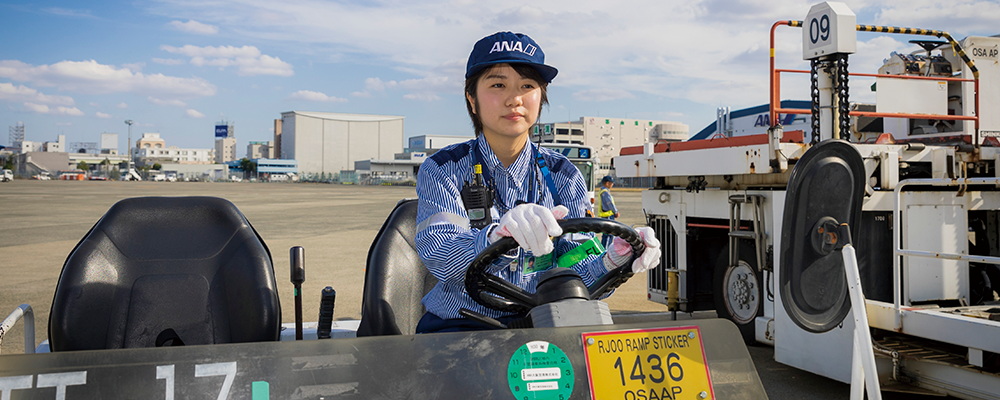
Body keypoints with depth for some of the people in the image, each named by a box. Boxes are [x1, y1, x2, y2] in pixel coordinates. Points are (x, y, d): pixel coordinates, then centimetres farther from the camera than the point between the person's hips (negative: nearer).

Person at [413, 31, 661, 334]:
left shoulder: (563, 177, 6)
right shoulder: (440, 171, -2)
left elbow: (573, 272, -4)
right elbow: (437, 256, -21)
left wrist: (614, 261, -27)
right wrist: (499, 237, -42)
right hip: (457, 324, -2)